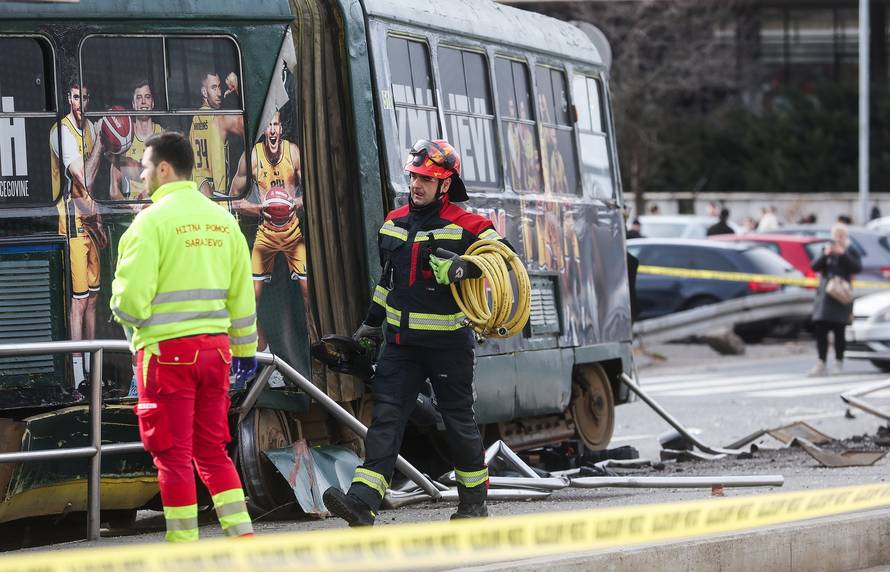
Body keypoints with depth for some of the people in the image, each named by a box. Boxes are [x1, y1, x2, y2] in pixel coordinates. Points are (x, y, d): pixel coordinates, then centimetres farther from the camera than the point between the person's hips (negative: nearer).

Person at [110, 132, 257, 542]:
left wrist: (124, 314, 7)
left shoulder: (153, 220, -10)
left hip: (167, 349, -6)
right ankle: (244, 537, 8)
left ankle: (184, 547, 3)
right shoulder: (222, 219, 9)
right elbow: (242, 293, 13)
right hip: (215, 346, 6)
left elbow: (131, 296, -15)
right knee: (212, 450, 14)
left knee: (174, 455, 1)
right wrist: (245, 348, 20)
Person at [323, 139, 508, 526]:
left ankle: (474, 500, 25)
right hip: (402, 341, 5)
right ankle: (363, 502, -17)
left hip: (448, 343, -5)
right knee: (385, 417, -7)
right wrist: (372, 322, 27)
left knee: (458, 419, 7)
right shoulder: (394, 223, 11)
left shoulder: (466, 226, -8)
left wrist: (467, 268, -30)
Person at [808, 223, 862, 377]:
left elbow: (857, 267, -9)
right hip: (824, 297, 3)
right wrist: (825, 255, -13)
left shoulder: (851, 253, 7)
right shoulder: (826, 251, 15)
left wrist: (843, 254, -17)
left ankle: (839, 363, 3)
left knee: (839, 332, -6)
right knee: (820, 330, -3)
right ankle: (821, 364, 0)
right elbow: (815, 266, 3)